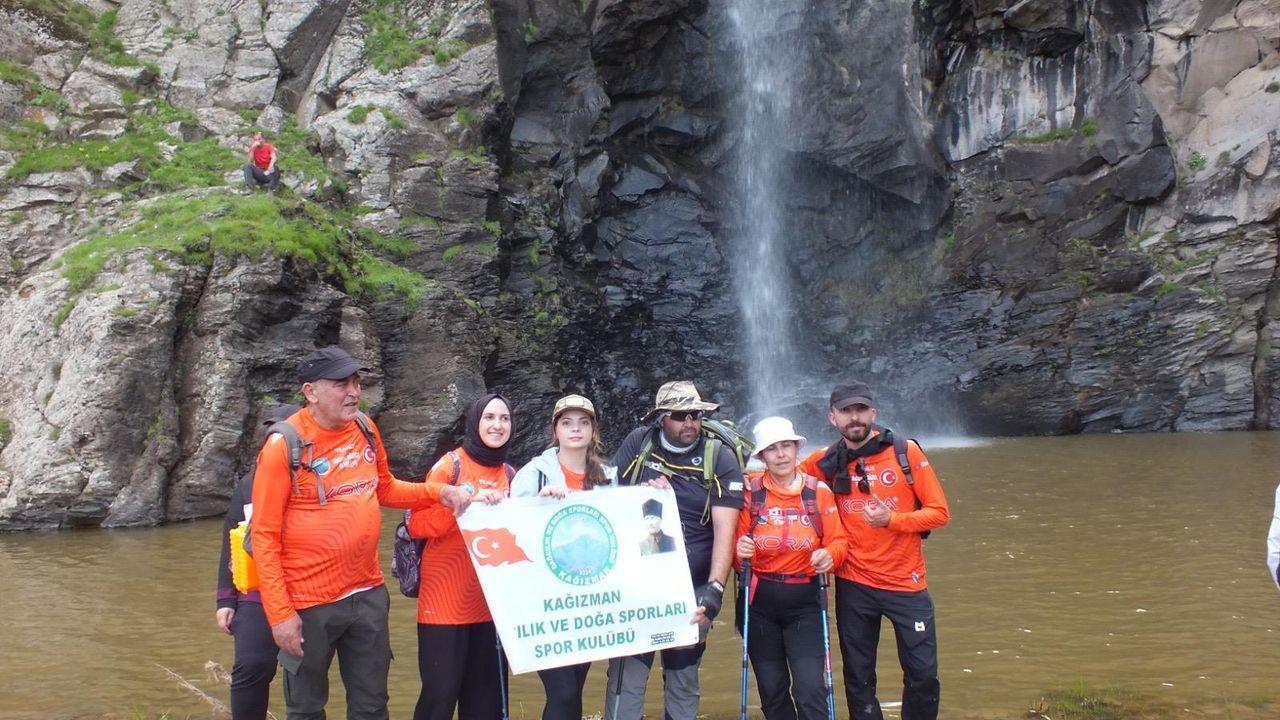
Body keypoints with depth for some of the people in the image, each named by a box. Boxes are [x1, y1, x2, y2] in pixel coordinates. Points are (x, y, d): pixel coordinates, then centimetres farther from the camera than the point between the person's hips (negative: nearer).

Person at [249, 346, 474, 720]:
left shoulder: (365, 429, 1)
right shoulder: (284, 445, -16)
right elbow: (264, 535, -15)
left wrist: (437, 492, -2)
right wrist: (280, 613, -18)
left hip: (369, 593, 5)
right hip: (310, 604, -5)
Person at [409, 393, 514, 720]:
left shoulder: (509, 475, 10)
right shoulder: (450, 465, -7)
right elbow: (418, 524, -14)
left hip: (490, 603, 6)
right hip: (446, 602, -5)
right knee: (440, 692, -3)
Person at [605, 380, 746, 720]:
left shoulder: (720, 456, -5)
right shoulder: (638, 443, 0)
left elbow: (725, 529, -11)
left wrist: (714, 589, -22)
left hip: (691, 590, 0)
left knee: (683, 680, 12)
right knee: (626, 679, -3)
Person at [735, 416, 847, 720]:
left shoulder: (819, 491, -1)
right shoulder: (750, 491, -3)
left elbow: (839, 541, -2)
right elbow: (736, 543, 0)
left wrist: (829, 555, -23)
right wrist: (740, 551, -22)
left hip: (805, 603, -1)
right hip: (760, 604, 1)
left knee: (810, 688, -10)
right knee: (772, 691, 10)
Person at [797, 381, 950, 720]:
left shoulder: (906, 452, -5)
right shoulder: (826, 463, -1)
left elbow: (939, 512, -5)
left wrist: (891, 519, -21)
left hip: (906, 582, -1)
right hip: (853, 586, 1)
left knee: (923, 674, 2)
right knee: (858, 678, 10)